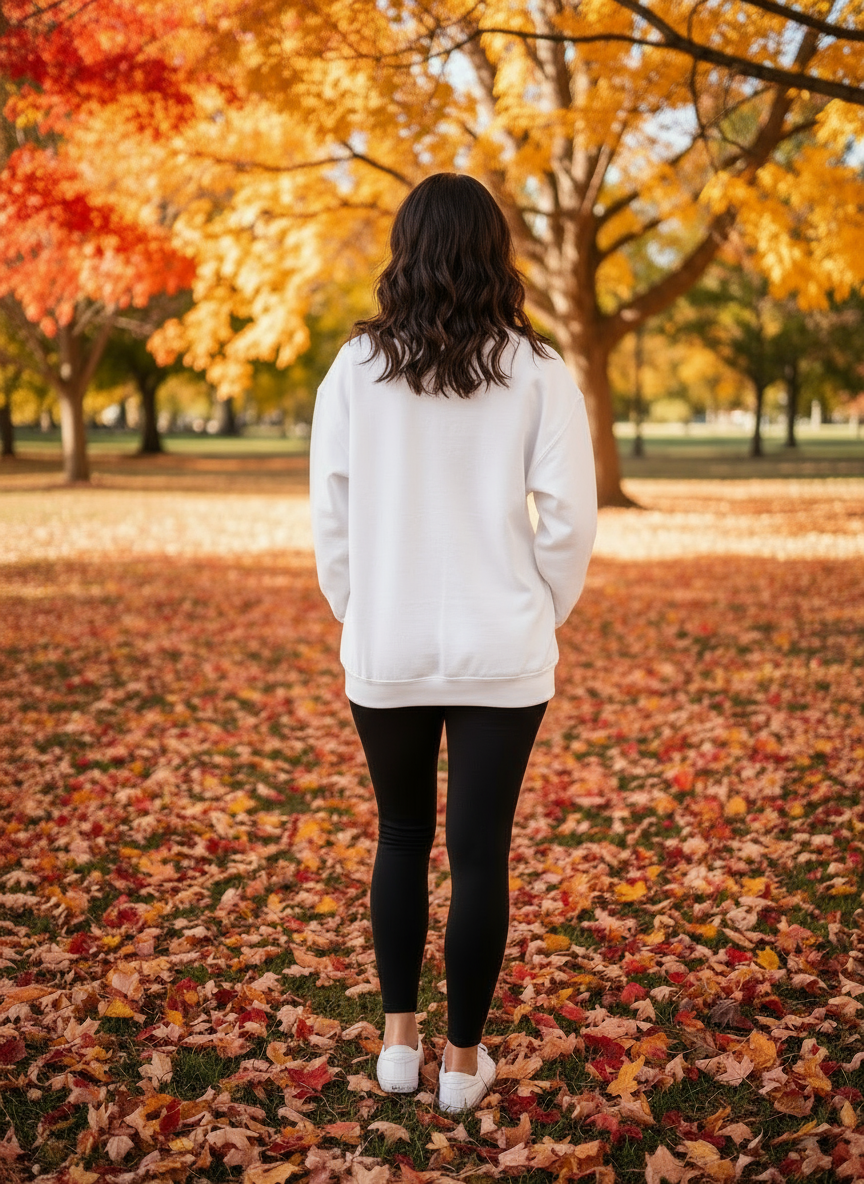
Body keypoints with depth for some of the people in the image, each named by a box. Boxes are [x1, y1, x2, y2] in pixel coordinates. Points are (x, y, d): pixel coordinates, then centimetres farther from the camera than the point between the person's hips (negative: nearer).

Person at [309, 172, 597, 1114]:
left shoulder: (357, 366, -3)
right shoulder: (537, 373, -6)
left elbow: (330, 509, -1)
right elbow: (570, 515, -6)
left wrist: (354, 612, 12)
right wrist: (542, 613, 9)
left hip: (386, 651, 2)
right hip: (501, 654, -1)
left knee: (402, 837, 19)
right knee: (480, 851, 8)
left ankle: (398, 1038, 25)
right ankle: (463, 1059, 19)